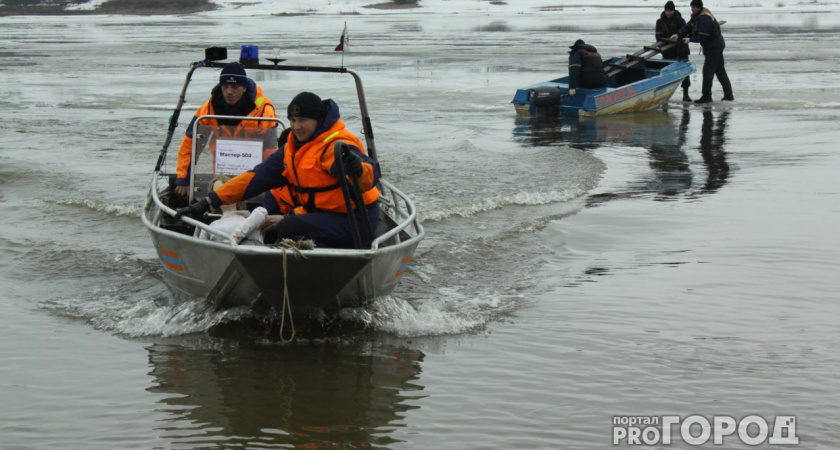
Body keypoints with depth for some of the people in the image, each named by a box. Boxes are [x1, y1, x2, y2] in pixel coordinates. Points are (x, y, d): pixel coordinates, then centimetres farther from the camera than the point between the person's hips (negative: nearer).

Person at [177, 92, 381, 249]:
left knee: (288, 228, -26)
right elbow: (256, 177, 10)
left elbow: (371, 175, -34)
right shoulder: (293, 148, 10)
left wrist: (359, 170, -60)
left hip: (355, 223, -10)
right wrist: (209, 201, 5)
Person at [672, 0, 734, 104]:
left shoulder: (705, 19, -25)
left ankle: (706, 96, -6)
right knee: (720, 71, 14)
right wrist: (678, 35, -13)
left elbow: (703, 37, -27)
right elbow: (688, 27, 2)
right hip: (716, 46, 11)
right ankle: (728, 95, 20)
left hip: (714, 47, -11)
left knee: (708, 71, -9)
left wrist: (690, 39, -20)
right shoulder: (696, 16, 7)